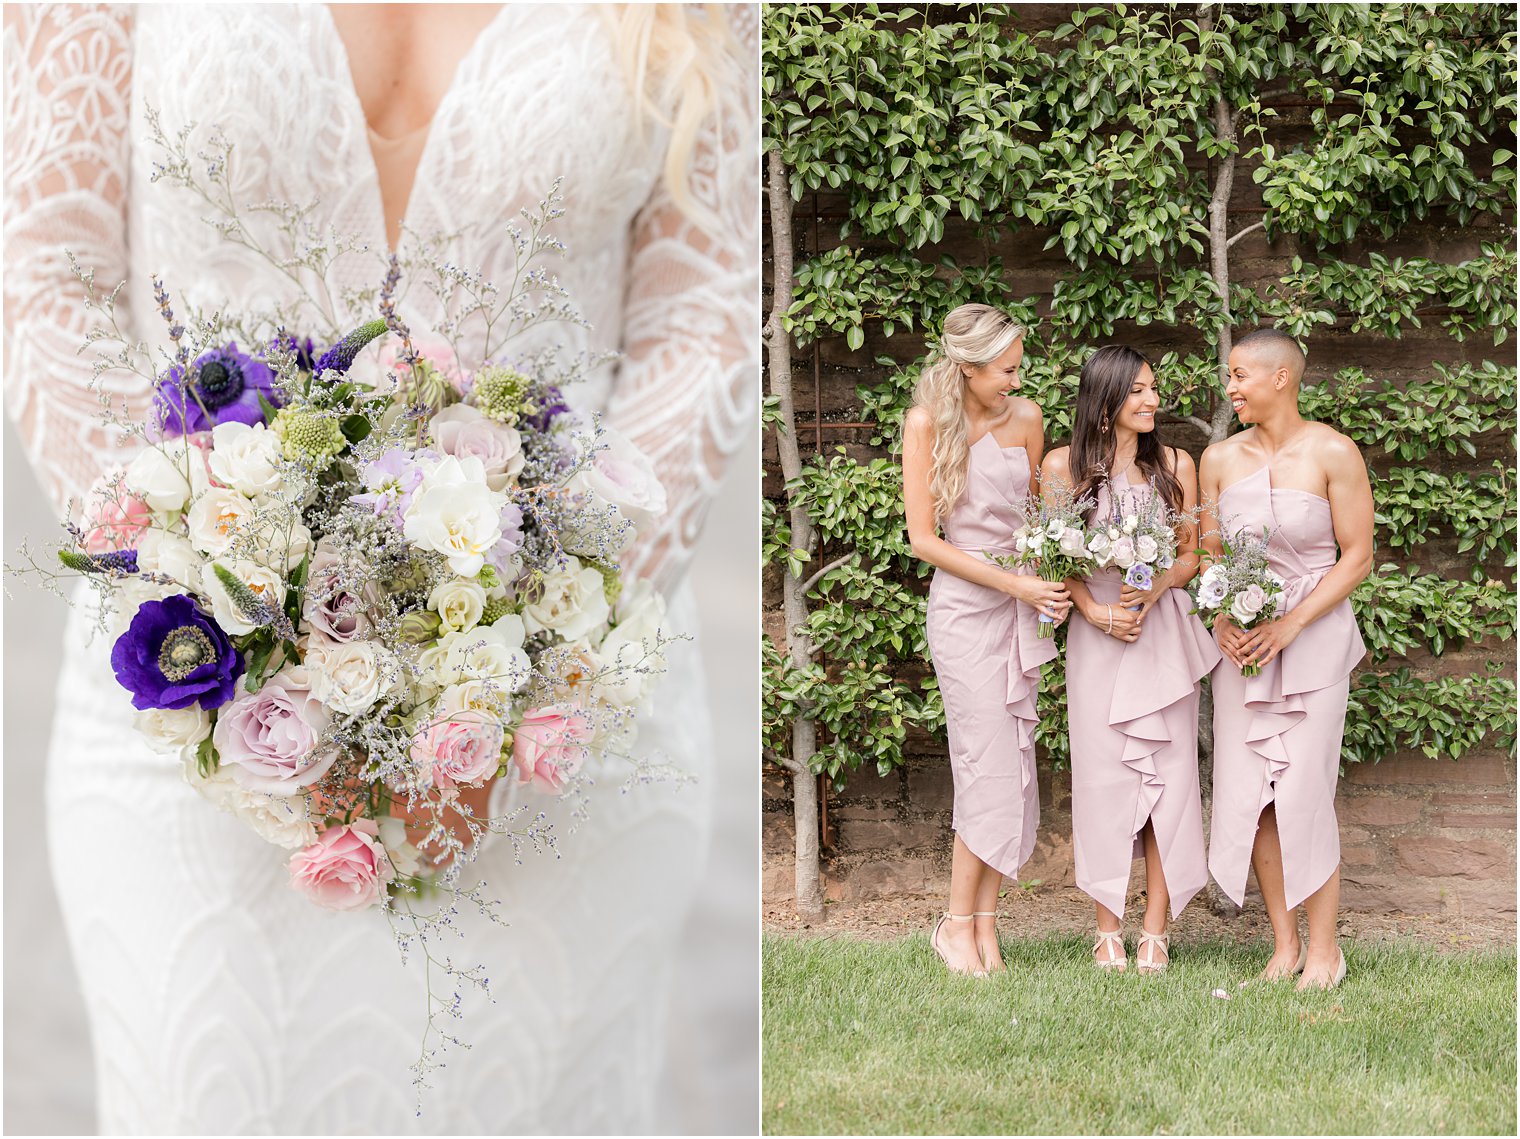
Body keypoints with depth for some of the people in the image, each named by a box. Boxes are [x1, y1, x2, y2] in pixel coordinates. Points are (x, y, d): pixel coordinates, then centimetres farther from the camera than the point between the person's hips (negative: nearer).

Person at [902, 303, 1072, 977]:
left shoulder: (1024, 419, 5)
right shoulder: (928, 423, -7)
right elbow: (922, 539, -8)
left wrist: (1050, 580, 3)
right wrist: (1013, 583, -13)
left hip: (1023, 606, 5)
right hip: (965, 606, -5)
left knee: (1012, 768, 2)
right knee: (992, 769, -8)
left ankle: (984, 924, 8)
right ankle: (959, 924, 5)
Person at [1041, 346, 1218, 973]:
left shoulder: (1175, 465, 6)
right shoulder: (1064, 466, 1)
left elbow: (1192, 554, 8)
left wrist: (1157, 585, -12)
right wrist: (1095, 610, -12)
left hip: (1165, 631, 2)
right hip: (1097, 634, -1)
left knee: (1167, 775, -1)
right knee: (1102, 775, -1)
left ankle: (1155, 931, 4)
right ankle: (1108, 929, 8)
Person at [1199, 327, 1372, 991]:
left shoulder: (1332, 453, -8)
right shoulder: (1221, 459, 4)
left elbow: (1357, 557, -7)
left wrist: (1288, 625, -14)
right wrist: (1224, 622, -5)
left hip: (1313, 634, -4)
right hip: (1243, 639, 4)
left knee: (1304, 793, -5)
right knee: (1249, 792, 2)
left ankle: (1323, 949, 8)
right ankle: (1284, 946, 13)